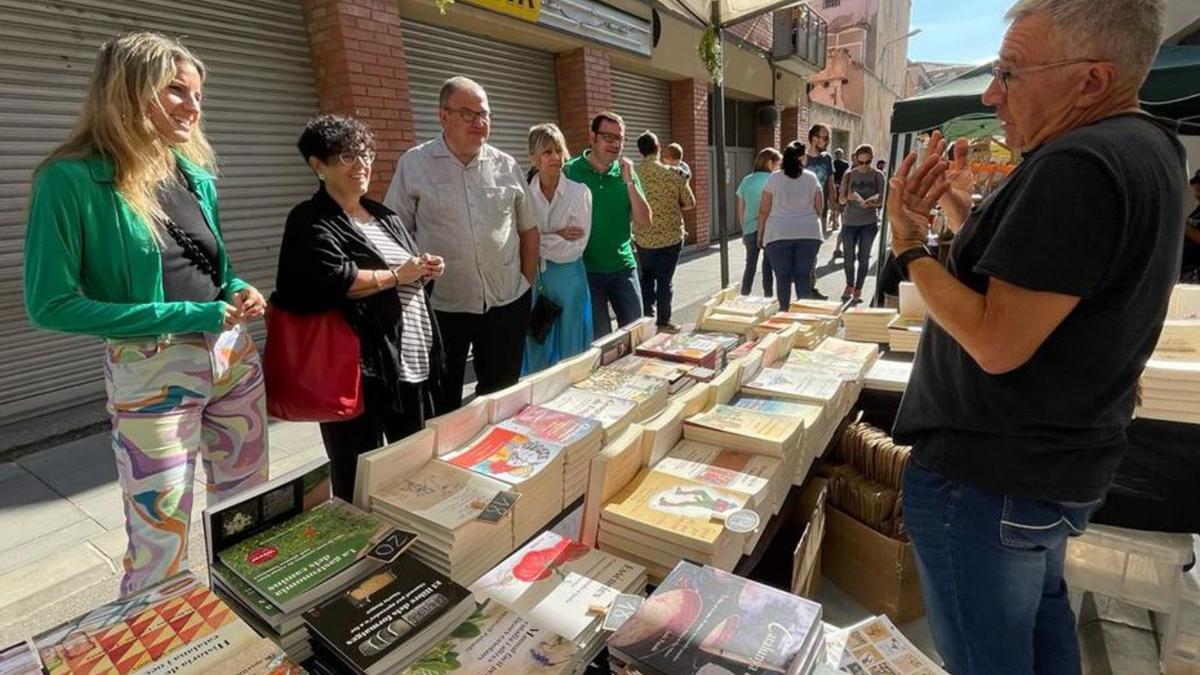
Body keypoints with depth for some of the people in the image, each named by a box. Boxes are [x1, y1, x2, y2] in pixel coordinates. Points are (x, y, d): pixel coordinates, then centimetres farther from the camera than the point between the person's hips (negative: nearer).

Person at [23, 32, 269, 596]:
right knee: (160, 549, 5)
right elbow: (50, 306, -13)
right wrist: (190, 316, -18)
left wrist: (240, 293, -5)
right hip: (152, 374, -6)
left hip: (234, 357, 6)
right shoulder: (72, 179, -11)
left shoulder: (196, 176, 7)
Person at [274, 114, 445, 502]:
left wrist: (425, 270, 3)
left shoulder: (385, 216, 17)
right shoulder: (311, 222, -6)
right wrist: (395, 276, -12)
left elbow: (412, 272, 26)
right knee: (361, 479, 7)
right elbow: (333, 280, -23)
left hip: (413, 360, 8)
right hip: (360, 367, -7)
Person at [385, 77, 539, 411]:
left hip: (508, 303, 3)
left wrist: (527, 283, 7)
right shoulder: (413, 165, -3)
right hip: (440, 307, -2)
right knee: (442, 405, 12)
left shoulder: (507, 166, 4)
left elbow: (529, 230, 11)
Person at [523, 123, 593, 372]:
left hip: (568, 280, -1)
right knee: (536, 350, 13)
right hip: (532, 280, 1)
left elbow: (575, 249, -12)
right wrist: (557, 237, -14)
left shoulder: (579, 192, -6)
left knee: (569, 353, 11)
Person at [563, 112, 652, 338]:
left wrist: (629, 182, -11)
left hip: (623, 268, 3)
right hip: (586, 270, -3)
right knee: (599, 339, 5)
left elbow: (645, 222, -2)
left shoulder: (626, 173, 4)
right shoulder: (570, 171, -5)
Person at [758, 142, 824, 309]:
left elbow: (764, 210, -1)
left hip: (779, 234, -2)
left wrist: (760, 233, 9)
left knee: (783, 277, 3)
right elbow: (819, 207, 9)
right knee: (804, 276, 7)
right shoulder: (811, 177, 5)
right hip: (809, 233, 2)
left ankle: (783, 313, 5)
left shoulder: (774, 178, 0)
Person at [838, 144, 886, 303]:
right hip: (849, 222, 1)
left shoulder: (877, 175, 2)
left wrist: (869, 203, -21)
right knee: (849, 257, 5)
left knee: (863, 257, 2)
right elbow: (841, 199, 2)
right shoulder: (849, 174, 4)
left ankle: (858, 289, 13)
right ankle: (849, 285, 27)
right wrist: (848, 197, -20)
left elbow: (882, 199, -1)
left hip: (869, 222, -1)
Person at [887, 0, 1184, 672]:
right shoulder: (1147, 145, 10)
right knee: (1041, 616, 30)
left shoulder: (1077, 166, -24)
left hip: (989, 479, -10)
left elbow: (996, 343, -27)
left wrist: (910, 247, -17)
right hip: (1062, 460, 10)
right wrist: (965, 210, 6)